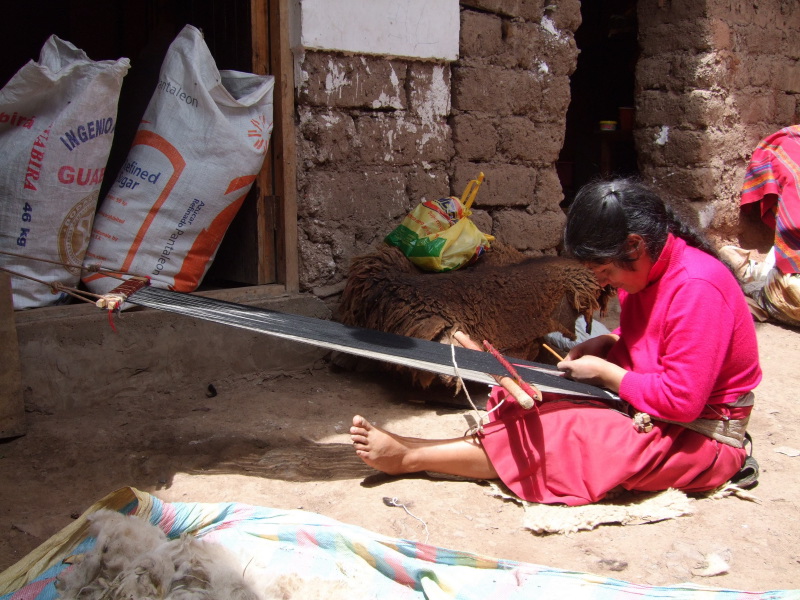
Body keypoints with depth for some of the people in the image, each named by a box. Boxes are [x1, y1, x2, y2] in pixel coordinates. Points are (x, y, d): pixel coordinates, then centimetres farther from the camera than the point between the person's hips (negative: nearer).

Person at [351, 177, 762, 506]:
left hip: (699, 437, -9)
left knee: (562, 436, -22)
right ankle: (408, 450, -14)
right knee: (535, 406, -9)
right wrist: (603, 345, -1)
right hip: (650, 409, 9)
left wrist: (603, 371, -17)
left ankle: (409, 457, -14)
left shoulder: (696, 287, -27)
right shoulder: (646, 267, 1)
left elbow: (681, 402, -27)